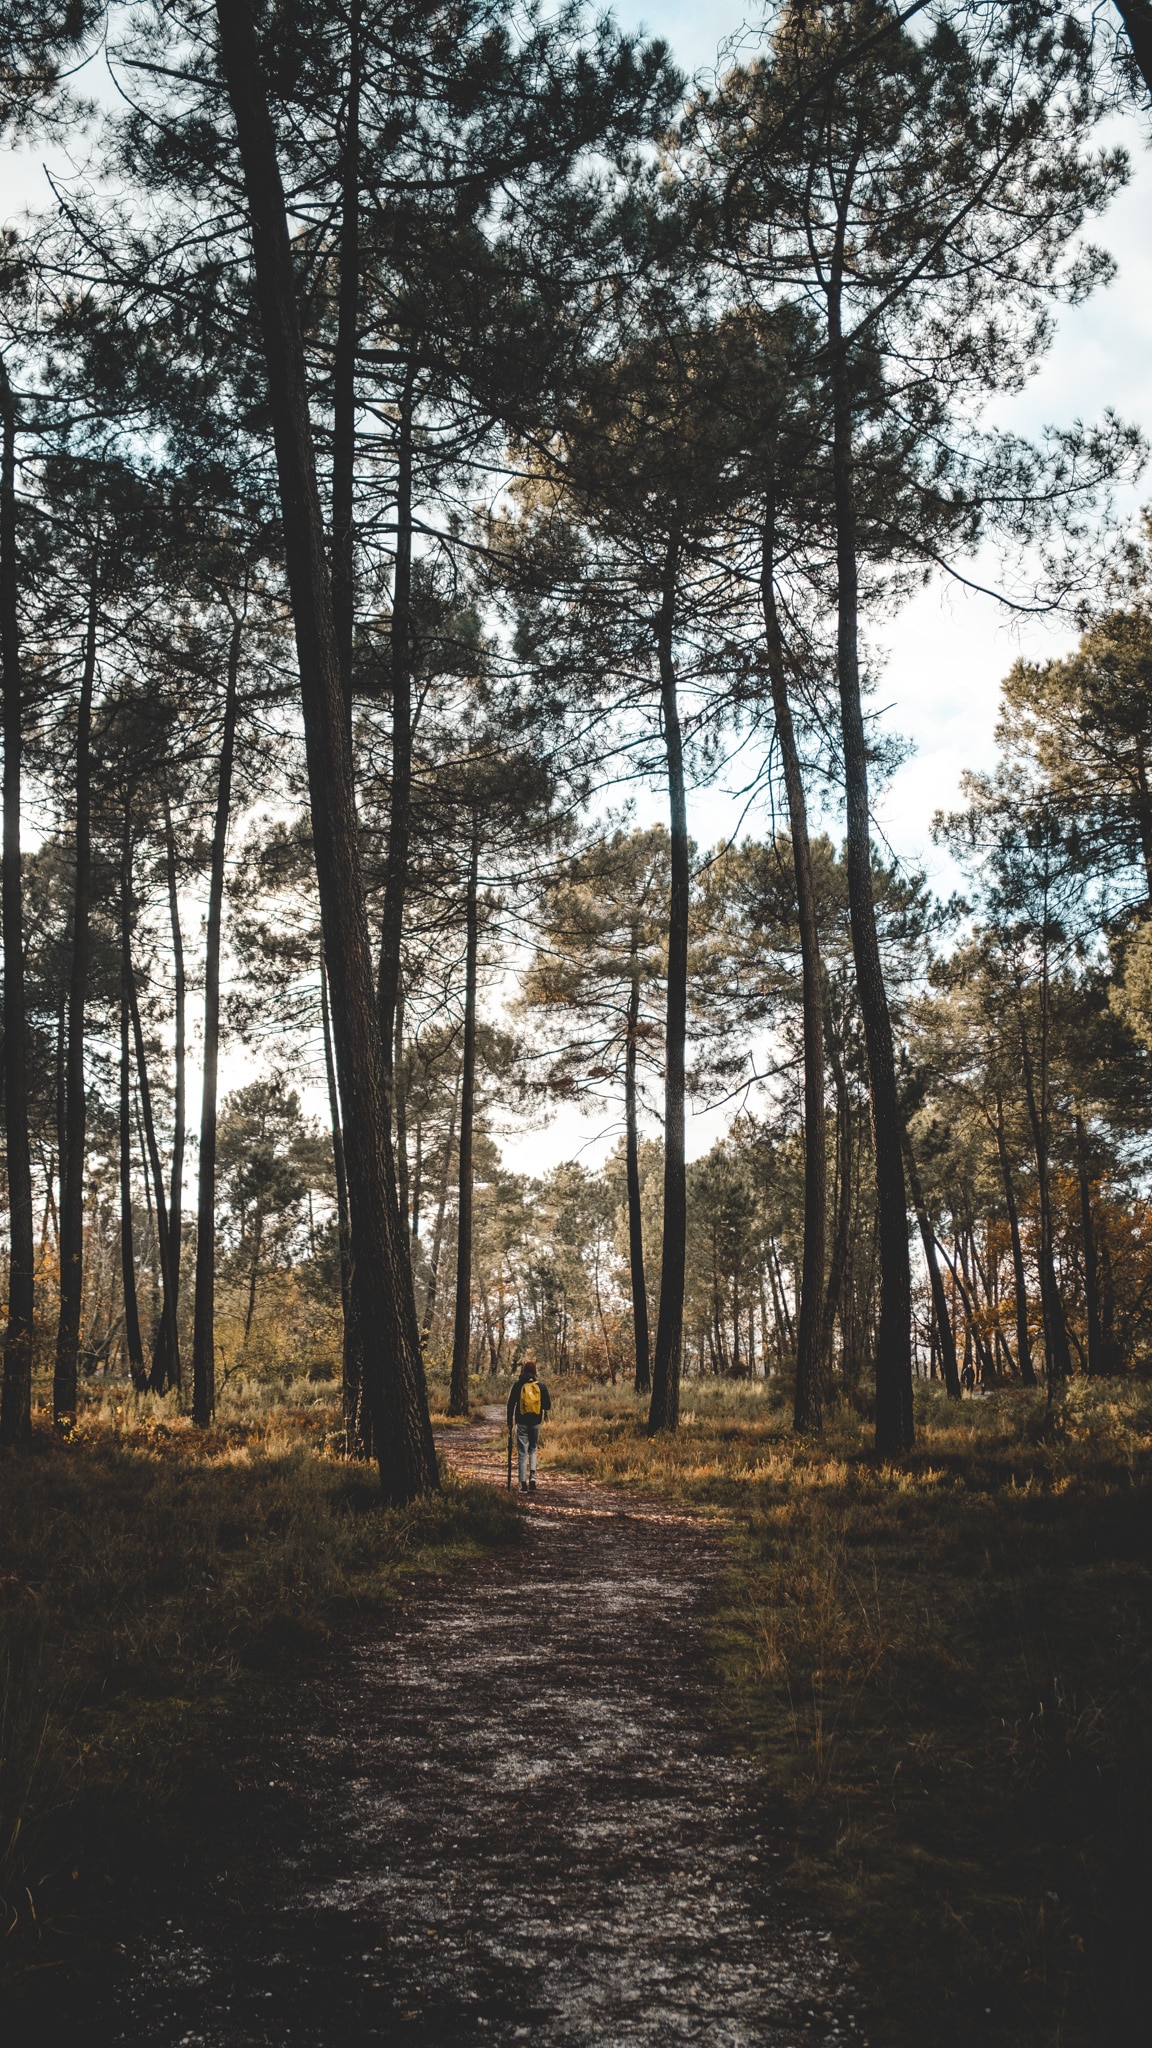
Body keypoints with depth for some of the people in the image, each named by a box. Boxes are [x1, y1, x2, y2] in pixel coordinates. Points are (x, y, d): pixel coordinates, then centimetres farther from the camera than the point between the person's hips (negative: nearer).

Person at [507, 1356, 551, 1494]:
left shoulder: (518, 1385, -5)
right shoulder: (541, 1385, -1)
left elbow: (511, 1404, -3)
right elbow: (548, 1405, 2)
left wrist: (509, 1422, 7)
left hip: (522, 1423, -2)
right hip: (536, 1423, 2)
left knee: (522, 1453, 3)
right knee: (533, 1449, 19)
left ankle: (523, 1484, 2)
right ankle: (532, 1476, -2)